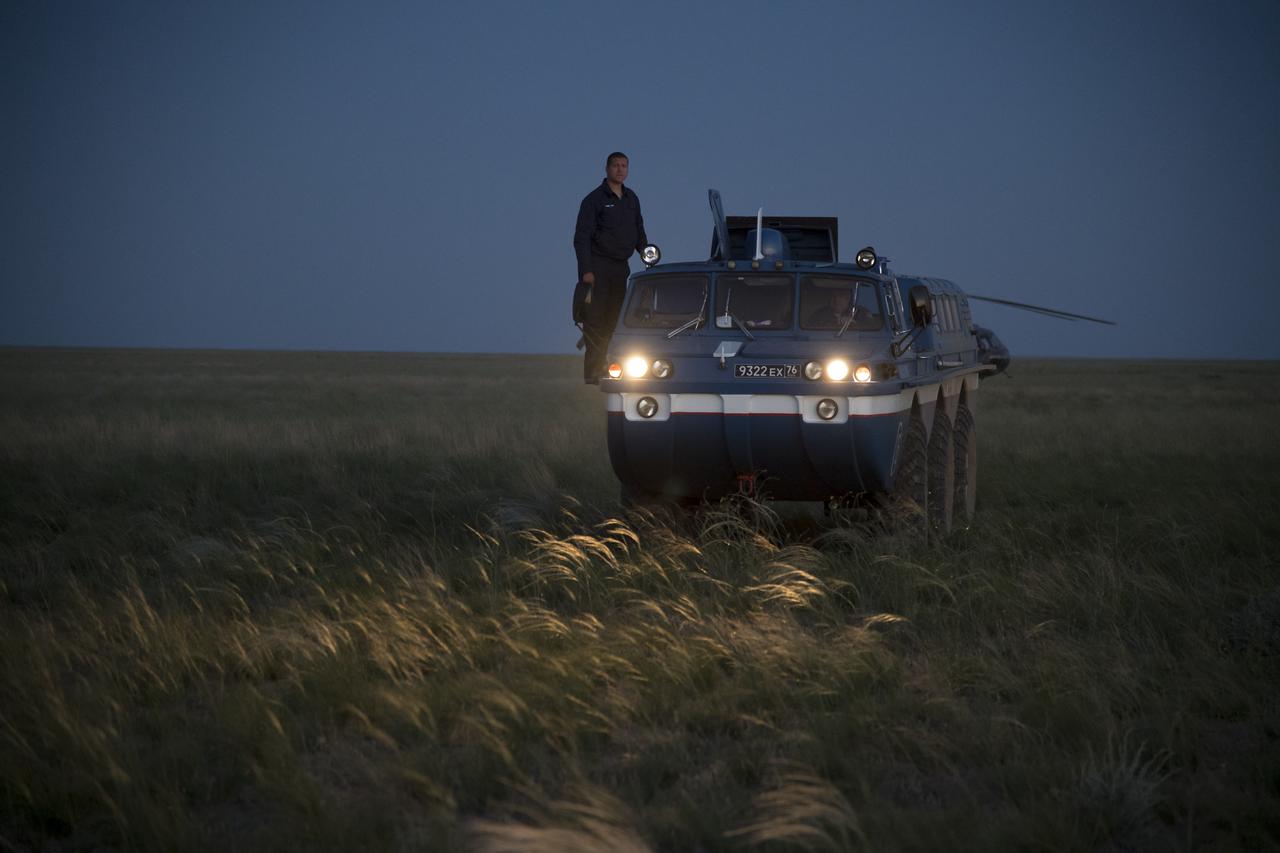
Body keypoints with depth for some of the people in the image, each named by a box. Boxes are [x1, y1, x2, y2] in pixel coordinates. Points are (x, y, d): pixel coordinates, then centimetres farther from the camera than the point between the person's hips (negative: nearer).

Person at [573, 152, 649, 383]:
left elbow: (639, 234, 22)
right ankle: (593, 372, -8)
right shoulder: (594, 199, -7)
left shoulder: (631, 199, 12)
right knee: (595, 319, -8)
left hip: (621, 267, 7)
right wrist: (586, 271, -18)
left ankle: (609, 370, 11)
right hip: (598, 266, -6)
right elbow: (581, 237, -11)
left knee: (615, 319, 7)